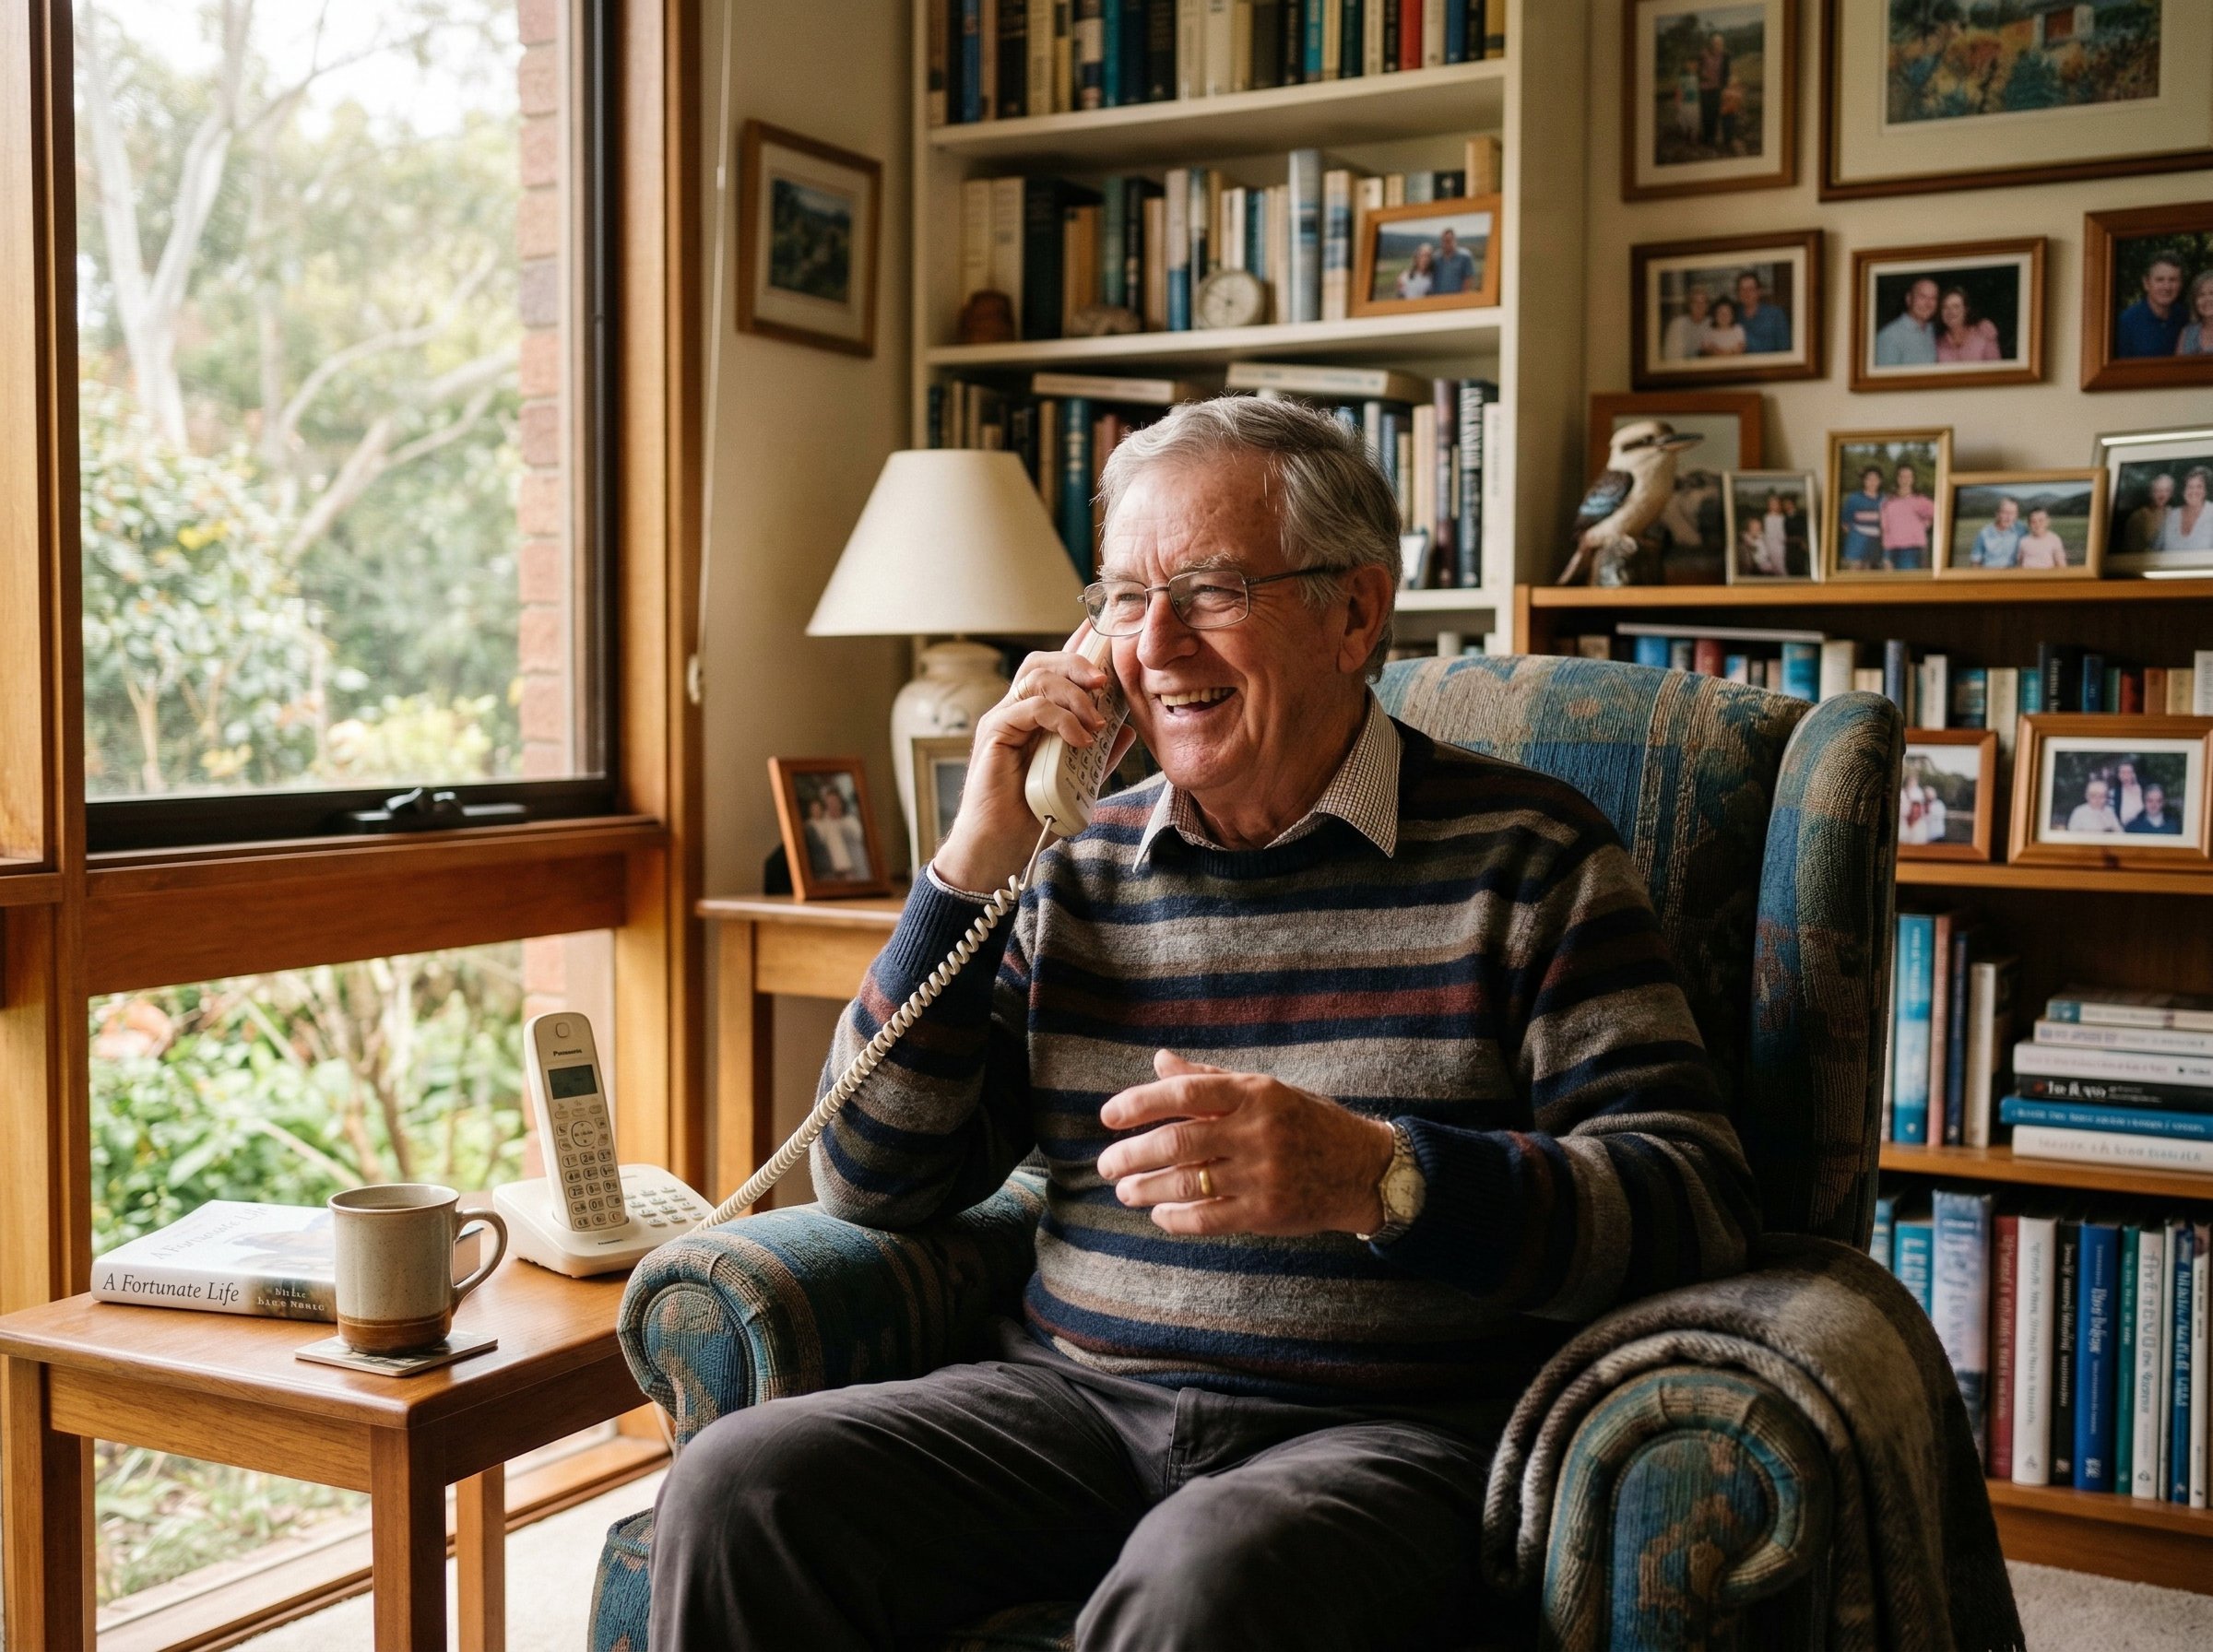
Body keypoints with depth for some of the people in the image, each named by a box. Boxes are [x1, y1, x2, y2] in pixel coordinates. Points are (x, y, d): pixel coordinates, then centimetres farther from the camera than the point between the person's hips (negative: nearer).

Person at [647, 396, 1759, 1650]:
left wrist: (1376, 1177, -26)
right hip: (1076, 1398, 5)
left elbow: (1698, 1194, -9)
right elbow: (872, 1186, 8)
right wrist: (976, 861, -1)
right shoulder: (1076, 868, 10)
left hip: (1387, 1434, -4)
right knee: (737, 1488, -17)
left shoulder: (1520, 854, 0)